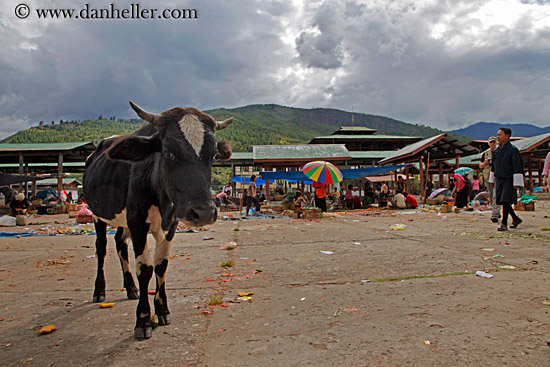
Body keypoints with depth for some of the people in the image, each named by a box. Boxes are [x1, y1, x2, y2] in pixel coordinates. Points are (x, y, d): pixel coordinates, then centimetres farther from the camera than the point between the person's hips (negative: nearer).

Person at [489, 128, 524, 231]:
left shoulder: (513, 150, -10)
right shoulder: (496, 151, 10)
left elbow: (518, 167, -12)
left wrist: (517, 183, -15)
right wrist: (492, 179, 21)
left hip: (509, 180, -7)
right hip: (499, 180, 7)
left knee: (505, 201, -12)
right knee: (502, 201, 8)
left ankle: (504, 223, -5)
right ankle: (516, 219, 27)